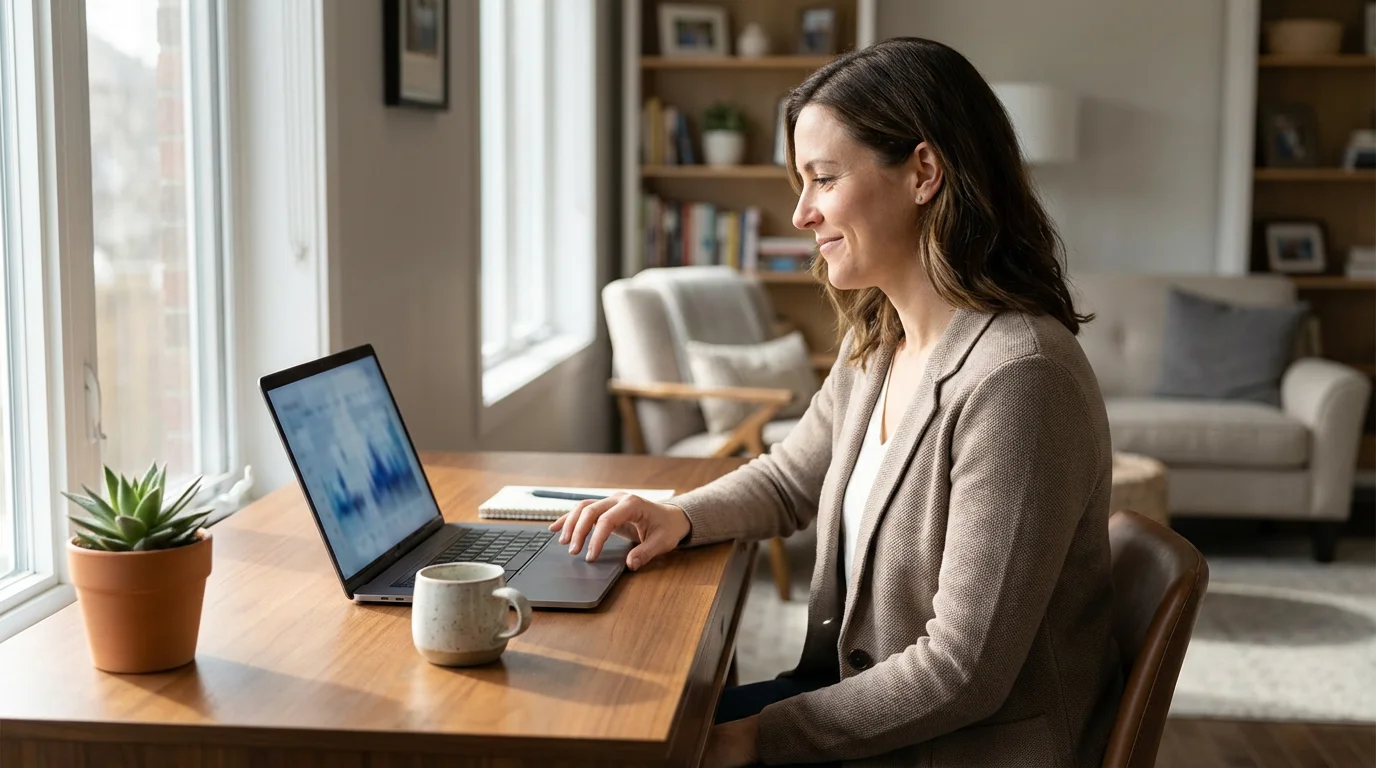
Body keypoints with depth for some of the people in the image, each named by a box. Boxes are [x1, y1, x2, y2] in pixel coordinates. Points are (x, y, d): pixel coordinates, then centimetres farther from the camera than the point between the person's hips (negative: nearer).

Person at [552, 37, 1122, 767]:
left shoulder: (1014, 378, -27)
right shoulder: (876, 342, 1)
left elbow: (963, 672, -25)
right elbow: (790, 478, 18)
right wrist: (680, 516, -1)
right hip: (867, 693, 7)